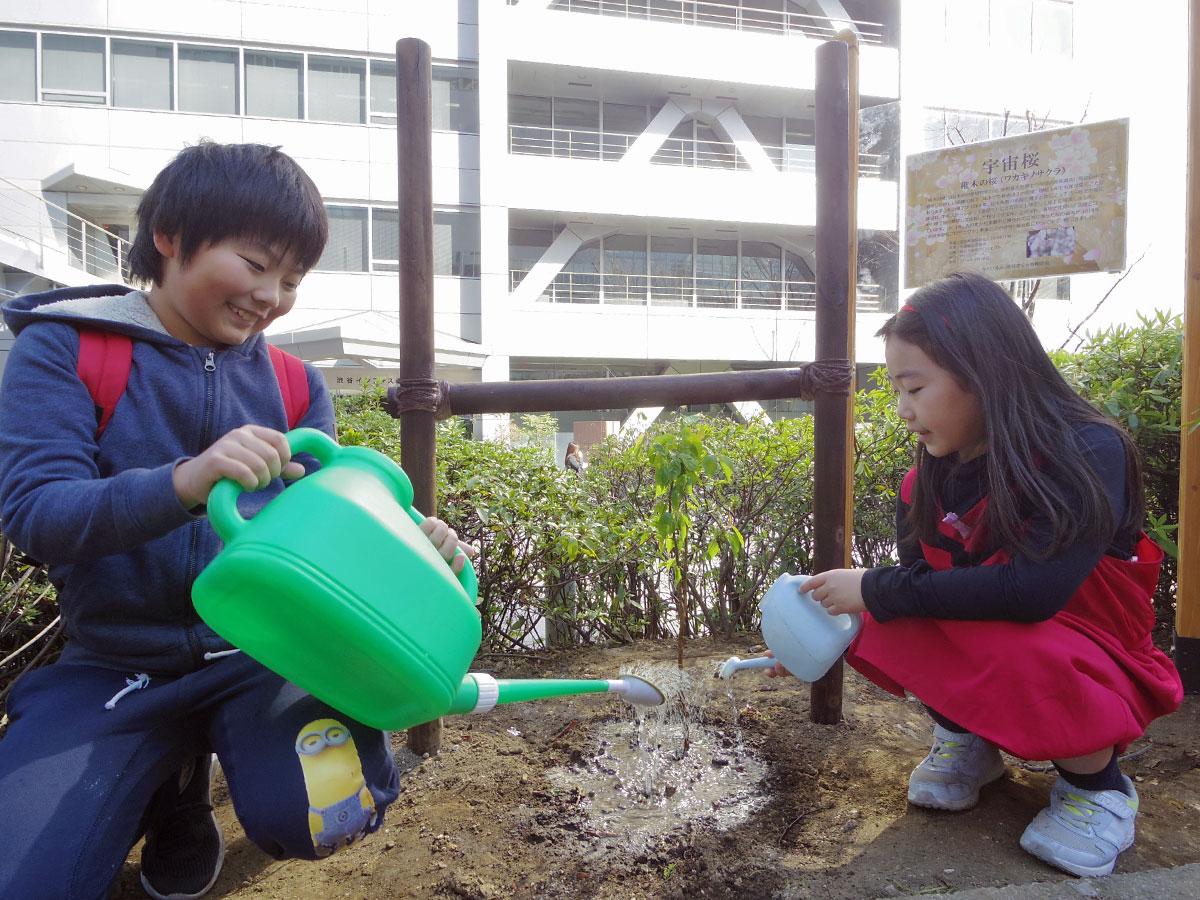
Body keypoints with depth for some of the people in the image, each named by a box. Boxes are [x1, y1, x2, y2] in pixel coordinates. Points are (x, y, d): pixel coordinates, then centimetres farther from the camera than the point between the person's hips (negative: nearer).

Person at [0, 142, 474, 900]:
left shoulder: (293, 383, 6)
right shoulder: (63, 349, -4)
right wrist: (182, 482, -37)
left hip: (266, 650, 2)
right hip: (116, 667, -1)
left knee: (320, 821, -24)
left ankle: (186, 788, 14)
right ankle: (167, 774, 18)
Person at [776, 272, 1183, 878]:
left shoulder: (1090, 454, -24)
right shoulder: (929, 481, -7)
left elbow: (1030, 591, -37)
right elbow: (920, 583, -2)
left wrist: (876, 590, -32)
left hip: (1088, 669, -5)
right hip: (976, 653, 5)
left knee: (1007, 645, -35)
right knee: (893, 617, -21)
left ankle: (1099, 786, -5)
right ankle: (965, 739, 7)